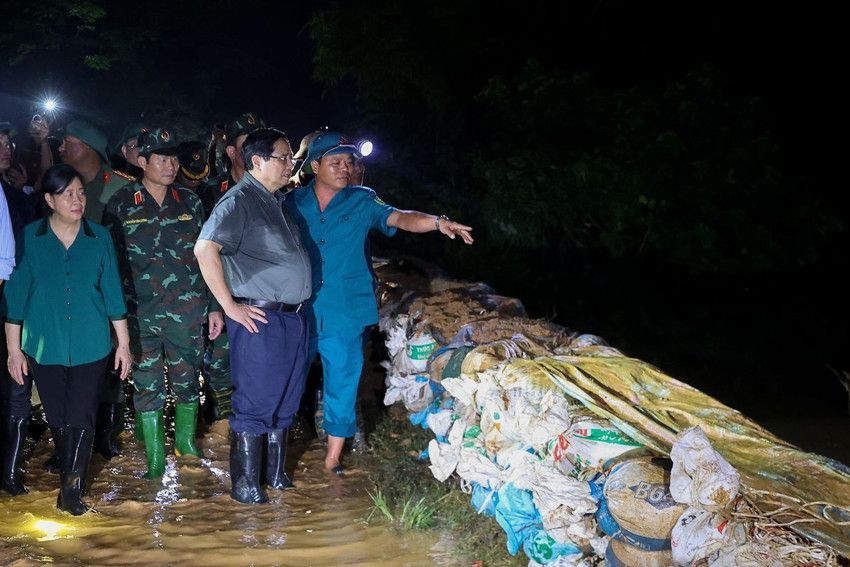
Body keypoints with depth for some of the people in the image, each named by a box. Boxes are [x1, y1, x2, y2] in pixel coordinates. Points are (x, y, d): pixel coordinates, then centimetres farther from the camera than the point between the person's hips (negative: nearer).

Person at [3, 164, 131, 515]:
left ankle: (71, 488, 8)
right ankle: (72, 482, 28)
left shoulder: (99, 238, 0)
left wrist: (124, 343, 4)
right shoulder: (30, 238, -3)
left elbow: (113, 292, 4)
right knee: (58, 420, 10)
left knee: (81, 420, -3)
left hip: (90, 347, 0)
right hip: (44, 347, 0)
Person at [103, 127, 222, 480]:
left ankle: (186, 440, 32)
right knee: (147, 385, 3)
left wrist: (214, 306, 7)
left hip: (188, 312, 2)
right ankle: (155, 458, 14)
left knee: (187, 380, 12)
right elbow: (109, 261, -1)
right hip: (141, 315, -2)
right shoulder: (121, 204, -2)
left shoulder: (190, 202, 6)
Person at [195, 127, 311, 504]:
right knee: (255, 403, 0)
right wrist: (230, 306, -19)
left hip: (293, 316, 8)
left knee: (286, 400, 15)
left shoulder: (278, 201, 15)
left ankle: (275, 471, 29)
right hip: (259, 318, -8)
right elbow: (205, 249, -23)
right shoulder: (239, 201, -12)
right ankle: (245, 483, 12)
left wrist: (297, 304, 16)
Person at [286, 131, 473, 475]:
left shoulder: (362, 202, 1)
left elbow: (397, 218, -15)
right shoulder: (293, 203, 2)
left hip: (345, 312, 0)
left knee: (342, 384, 6)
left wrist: (437, 222, -33)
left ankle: (333, 459, 21)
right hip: (300, 310, 1)